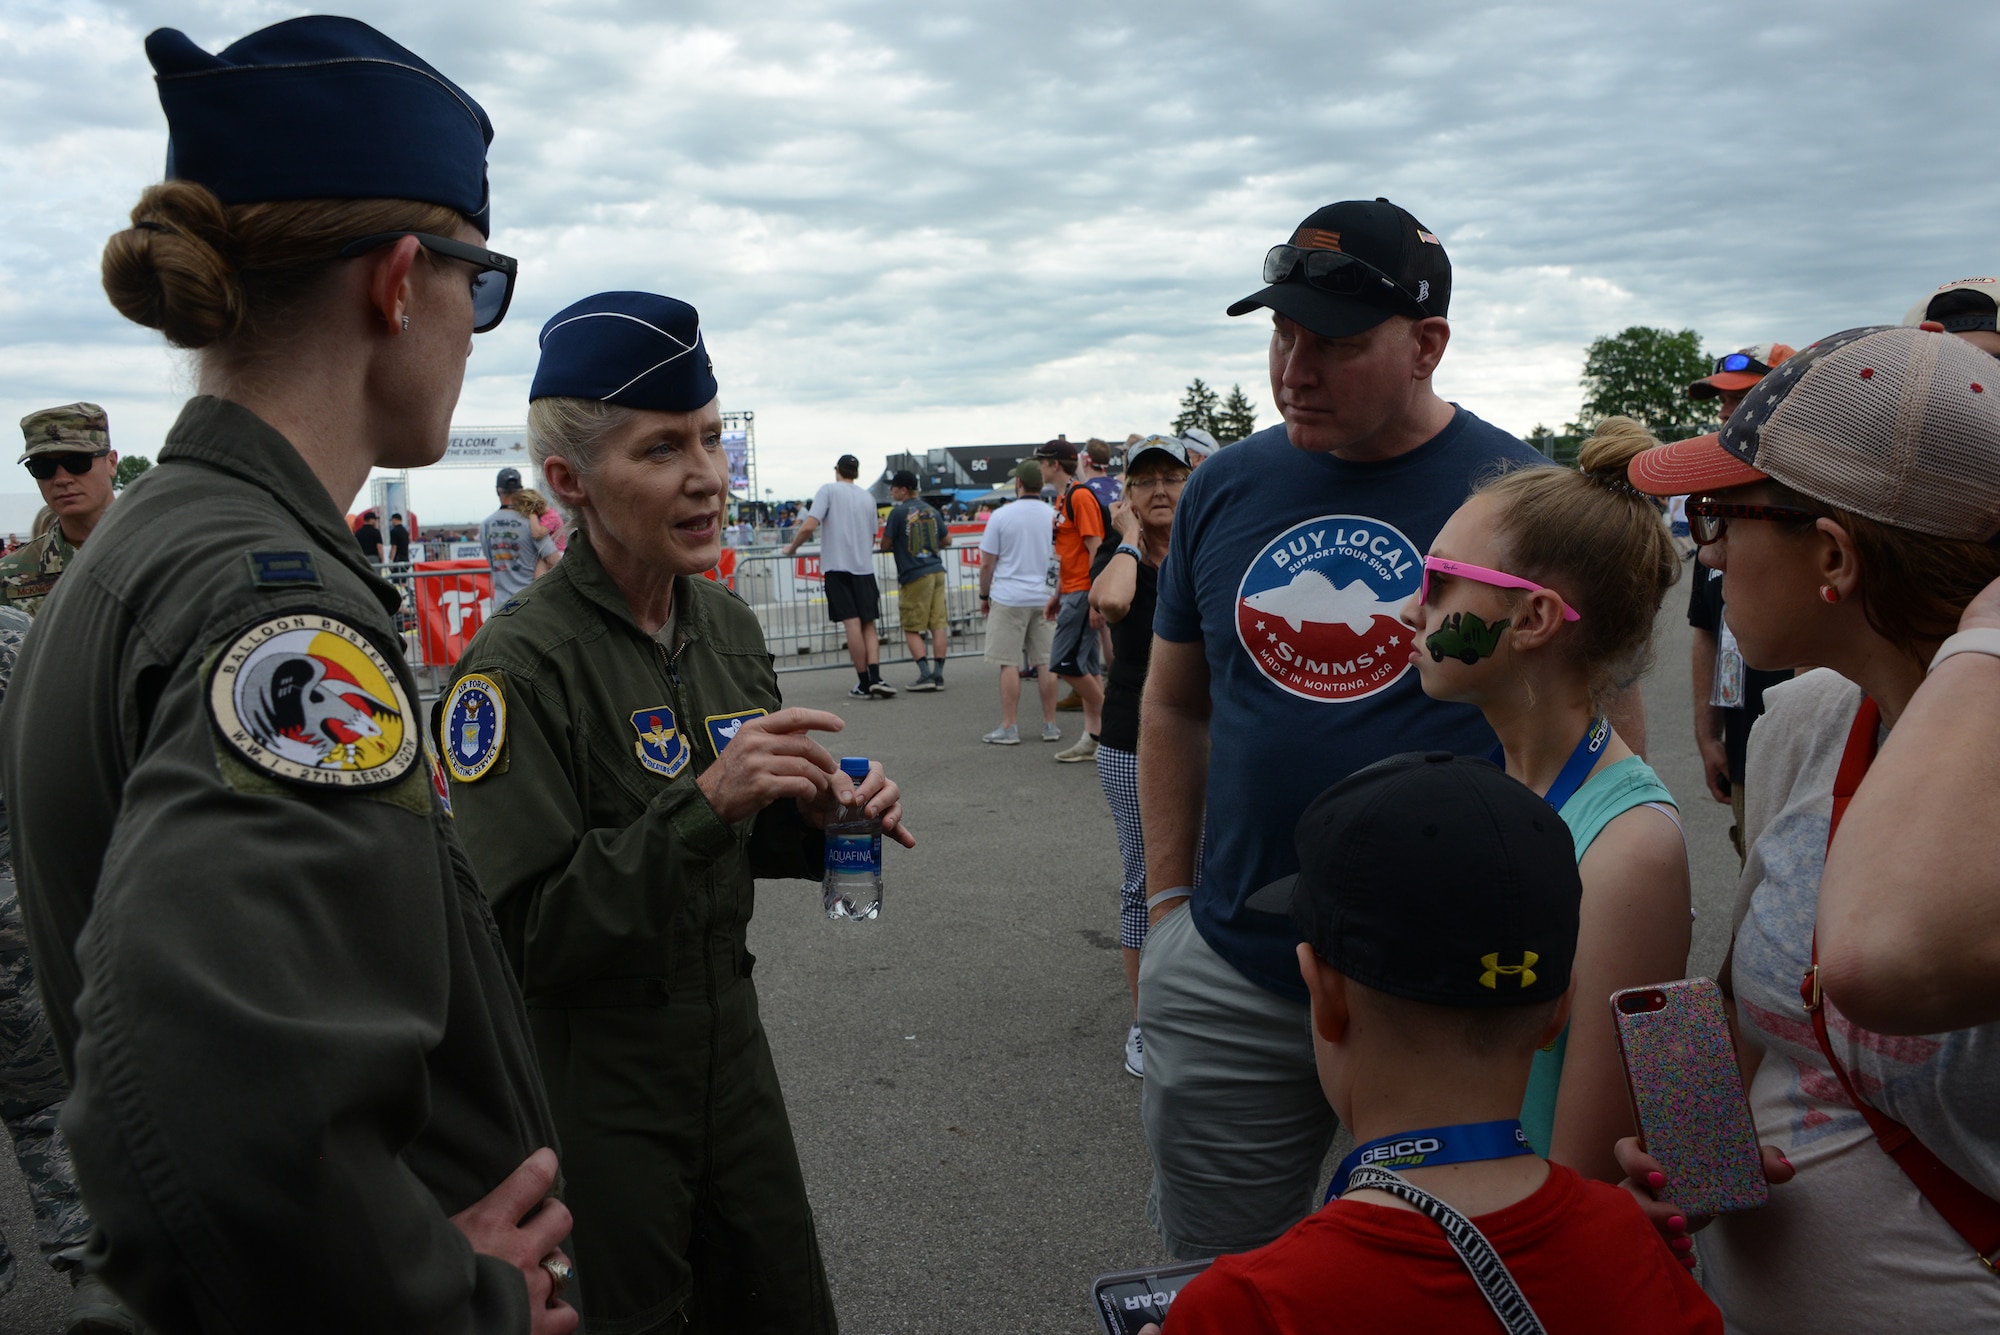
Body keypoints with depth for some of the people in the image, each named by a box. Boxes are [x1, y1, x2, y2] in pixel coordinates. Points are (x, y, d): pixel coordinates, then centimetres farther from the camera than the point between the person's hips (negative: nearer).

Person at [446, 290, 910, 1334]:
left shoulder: (725, 624, 1)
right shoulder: (517, 665, -20)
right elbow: (519, 937, -23)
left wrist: (823, 818, -7)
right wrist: (699, 804, -31)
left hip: (730, 1043, 7)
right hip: (590, 1083, -6)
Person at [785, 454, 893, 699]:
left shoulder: (829, 490, -1)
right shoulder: (868, 498, 14)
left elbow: (809, 526, -11)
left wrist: (792, 547, 5)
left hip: (837, 566, -4)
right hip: (864, 566, 4)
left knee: (852, 623, -4)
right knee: (868, 625, 7)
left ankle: (863, 683, -1)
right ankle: (875, 678, -8)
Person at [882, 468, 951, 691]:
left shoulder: (899, 512, -8)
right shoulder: (932, 511, 11)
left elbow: (885, 545, -4)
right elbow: (947, 540, 19)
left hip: (914, 575, -6)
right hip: (936, 570, 6)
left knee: (911, 628, 2)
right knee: (938, 624, 5)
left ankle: (925, 674, -7)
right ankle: (938, 674, 4)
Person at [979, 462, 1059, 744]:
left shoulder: (1002, 515, -7)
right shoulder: (1054, 516, 3)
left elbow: (987, 563, -4)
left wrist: (984, 596, 8)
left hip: (1009, 597, -4)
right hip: (1044, 597, 4)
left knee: (1009, 663, 0)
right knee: (1045, 662, 8)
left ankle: (1009, 727, 1)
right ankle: (1050, 725, 12)